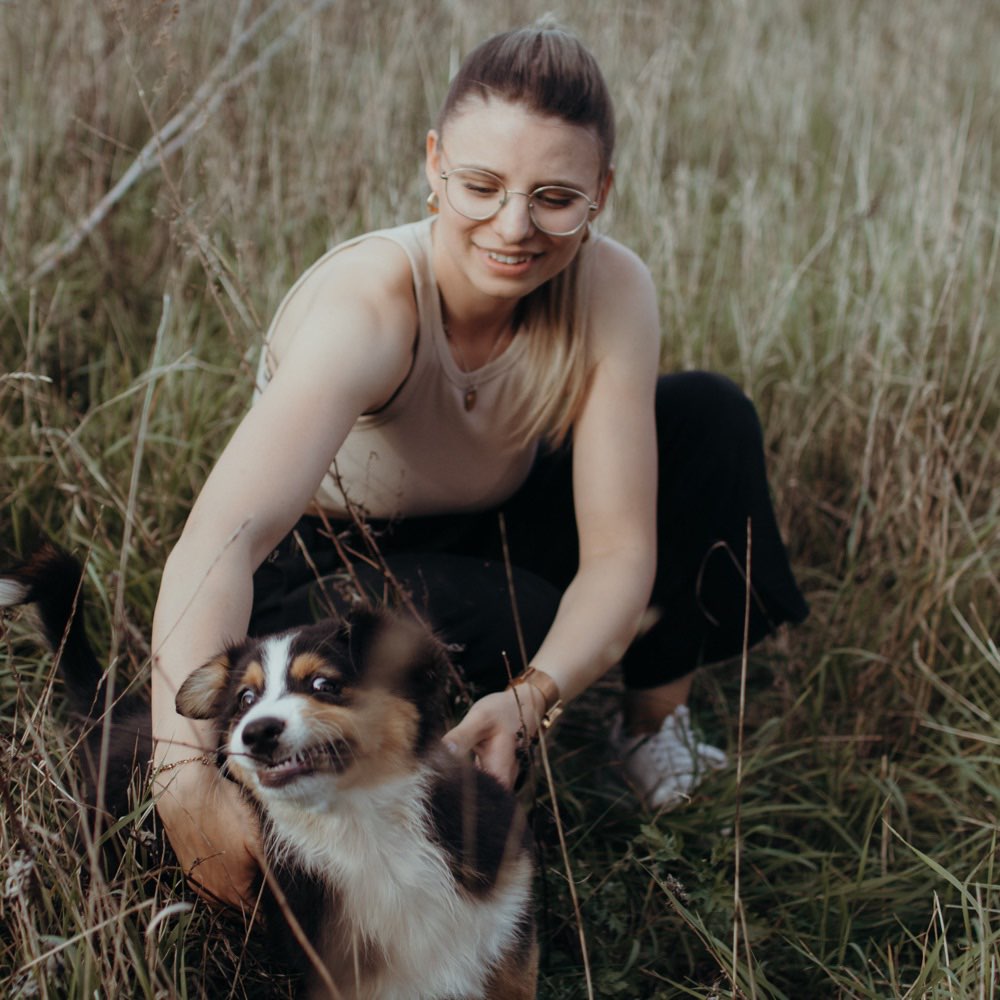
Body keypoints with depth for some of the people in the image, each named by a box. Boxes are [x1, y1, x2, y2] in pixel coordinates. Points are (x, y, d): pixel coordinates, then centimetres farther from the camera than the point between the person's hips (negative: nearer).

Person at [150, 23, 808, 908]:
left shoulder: (611, 291, -22)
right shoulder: (368, 303, -35)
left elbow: (620, 550, -23)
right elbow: (215, 546, -47)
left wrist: (531, 698, -42)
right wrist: (188, 777, -60)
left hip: (482, 532, 5)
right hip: (319, 569, -5)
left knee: (709, 415, -14)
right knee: (514, 620, -37)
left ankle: (658, 727, 0)